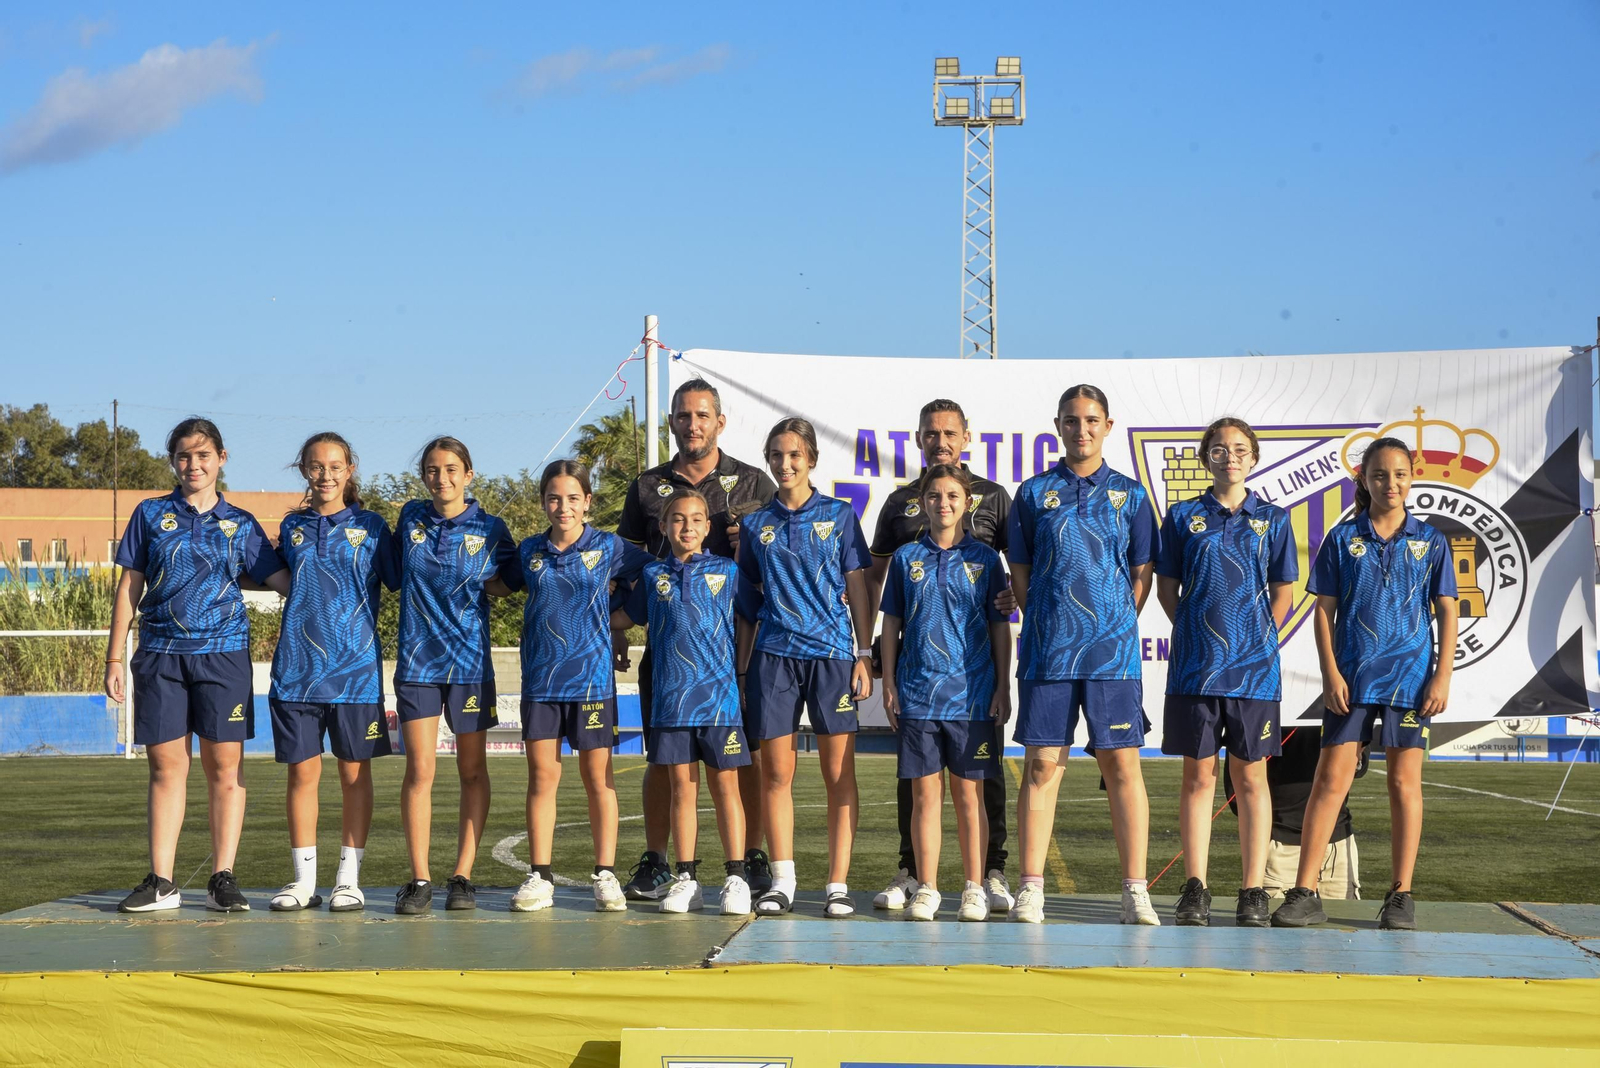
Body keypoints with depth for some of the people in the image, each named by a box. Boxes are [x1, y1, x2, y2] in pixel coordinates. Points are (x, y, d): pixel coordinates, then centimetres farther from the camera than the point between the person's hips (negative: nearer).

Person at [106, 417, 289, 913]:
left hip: (223, 653, 0)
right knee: (166, 764, 1)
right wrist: (114, 657, 6)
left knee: (224, 765, -1)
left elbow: (281, 579, 6)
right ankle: (160, 881, 5)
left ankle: (223, 878, 4)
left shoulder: (240, 524, 9)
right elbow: (129, 588, 9)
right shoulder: (150, 515, 9)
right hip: (161, 654, 0)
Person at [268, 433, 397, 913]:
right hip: (297, 668, 2)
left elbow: (401, 584, 9)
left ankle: (349, 878, 9)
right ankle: (303, 879, 9)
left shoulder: (370, 526, 5)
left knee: (355, 772, 2)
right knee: (302, 771, 2)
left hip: (356, 668, -2)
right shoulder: (292, 528, 11)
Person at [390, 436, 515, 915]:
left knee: (473, 770, 5)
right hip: (417, 660, 0)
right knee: (419, 769, -6)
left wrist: (475, 588, 1)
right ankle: (419, 880, -3)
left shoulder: (490, 529, 0)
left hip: (470, 659, 0)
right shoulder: (410, 519, 5)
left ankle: (463, 876, 11)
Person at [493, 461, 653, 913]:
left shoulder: (608, 548, 1)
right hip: (540, 677, 2)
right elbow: (498, 585, 24)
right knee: (542, 775, 2)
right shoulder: (530, 551, 8)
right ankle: (539, 876, 7)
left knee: (597, 776, 3)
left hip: (591, 676, -2)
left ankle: (606, 875, 8)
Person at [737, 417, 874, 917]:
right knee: (776, 772, 1)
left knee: (839, 774, -2)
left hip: (832, 654, -2)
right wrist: (741, 668, 11)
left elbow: (858, 591, 6)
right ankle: (782, 881, 7)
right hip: (774, 655, 2)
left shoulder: (839, 516, 7)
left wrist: (865, 655, -2)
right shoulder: (756, 524, 11)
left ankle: (838, 884, 1)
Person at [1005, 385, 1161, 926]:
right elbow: (1020, 575, 11)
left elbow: (1141, 576, 11)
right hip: (1047, 651, 0)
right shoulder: (1034, 493, 8)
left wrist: (1114, 626, 4)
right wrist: (1048, 625, 5)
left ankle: (1135, 890, -1)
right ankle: (1031, 888, 3)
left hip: (1113, 651, 0)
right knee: (1042, 764, 0)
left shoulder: (1129, 495, 9)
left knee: (1122, 764, -3)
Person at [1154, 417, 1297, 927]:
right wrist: (1198, 634, 3)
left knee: (1251, 778, 3)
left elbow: (1283, 595, 11)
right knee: (1198, 777, 2)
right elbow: (1167, 588, 10)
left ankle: (1253, 892, 6)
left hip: (1253, 667, 0)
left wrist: (1255, 639, 4)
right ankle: (1195, 890, 7)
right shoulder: (1183, 517, 6)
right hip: (1195, 667, 0)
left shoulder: (1272, 520, 7)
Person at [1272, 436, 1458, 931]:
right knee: (1331, 778, -4)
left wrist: (1442, 676, -3)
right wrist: (1330, 673, -5)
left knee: (1404, 782, 4)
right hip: (1352, 677, 0)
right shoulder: (1343, 539, 5)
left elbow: (1446, 611, 5)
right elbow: (1324, 610, 4)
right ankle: (1304, 893, -4)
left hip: (1410, 677, 0)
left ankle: (1401, 895, 10)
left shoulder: (1430, 541, 6)